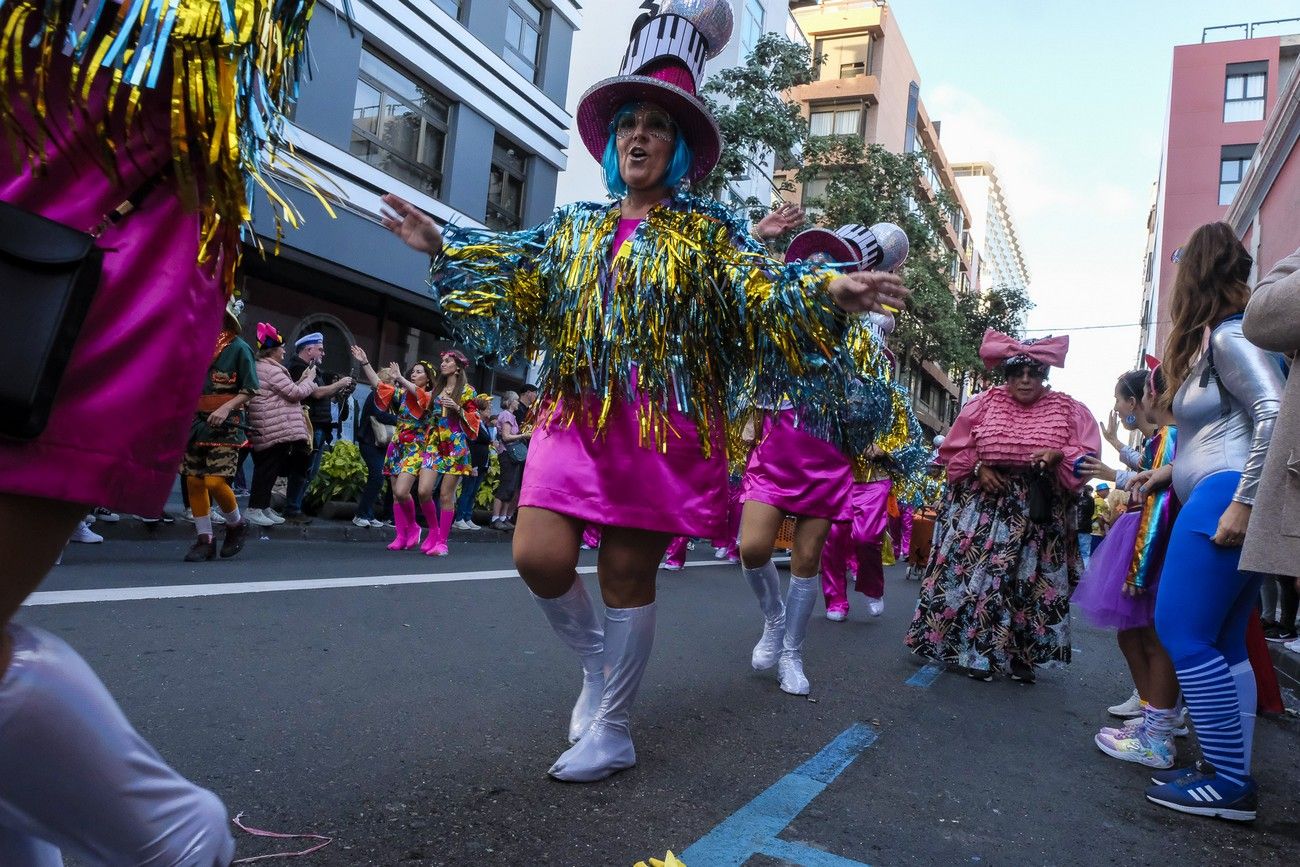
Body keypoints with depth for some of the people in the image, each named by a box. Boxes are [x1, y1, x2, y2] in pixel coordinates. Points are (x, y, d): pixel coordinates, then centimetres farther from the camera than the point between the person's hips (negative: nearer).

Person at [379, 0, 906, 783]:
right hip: (575, 418, 4)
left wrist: (829, 291, -23)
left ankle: (611, 732, 20)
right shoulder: (576, 227, 15)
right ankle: (600, 662, 25)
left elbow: (766, 293, -5)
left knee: (628, 576, 1)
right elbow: (511, 278, 15)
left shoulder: (707, 231, 5)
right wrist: (441, 246, 8)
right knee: (540, 558, -7)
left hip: (664, 427, -3)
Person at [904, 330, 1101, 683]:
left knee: (1030, 582, 5)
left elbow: (1086, 458, -2)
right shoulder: (985, 403, 3)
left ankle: (1022, 656, 17)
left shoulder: (1068, 411, 2)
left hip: (1039, 513, 1)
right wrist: (978, 467, -10)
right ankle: (976, 650, 8)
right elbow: (954, 450, 7)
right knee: (976, 574, -3)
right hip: (985, 506, 0)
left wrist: (1058, 456, -20)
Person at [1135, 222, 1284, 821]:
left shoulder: (1229, 336, -6)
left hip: (1225, 500, -10)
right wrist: (1172, 470, 23)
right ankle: (1228, 773, 13)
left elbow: (1274, 412, -19)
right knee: (1222, 645, 9)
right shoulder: (1217, 338, 23)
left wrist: (1243, 501, -24)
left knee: (1183, 634, -10)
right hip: (1223, 501, 10)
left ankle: (1230, 785, -5)